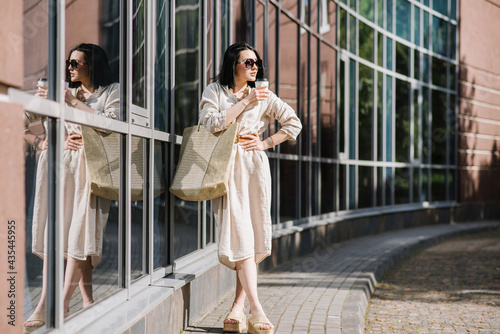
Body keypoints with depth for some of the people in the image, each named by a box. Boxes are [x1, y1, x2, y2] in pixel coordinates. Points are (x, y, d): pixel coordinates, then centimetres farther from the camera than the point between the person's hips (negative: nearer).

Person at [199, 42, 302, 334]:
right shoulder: (215, 91, 8)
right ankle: (256, 309, -17)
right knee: (239, 233, -13)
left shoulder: (263, 95, 13)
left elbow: (294, 123, 15)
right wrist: (244, 102, -10)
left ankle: (239, 307, 1)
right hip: (227, 167, -2)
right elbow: (211, 123, -9)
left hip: (255, 166, 3)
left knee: (253, 236, -4)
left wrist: (266, 143, 4)